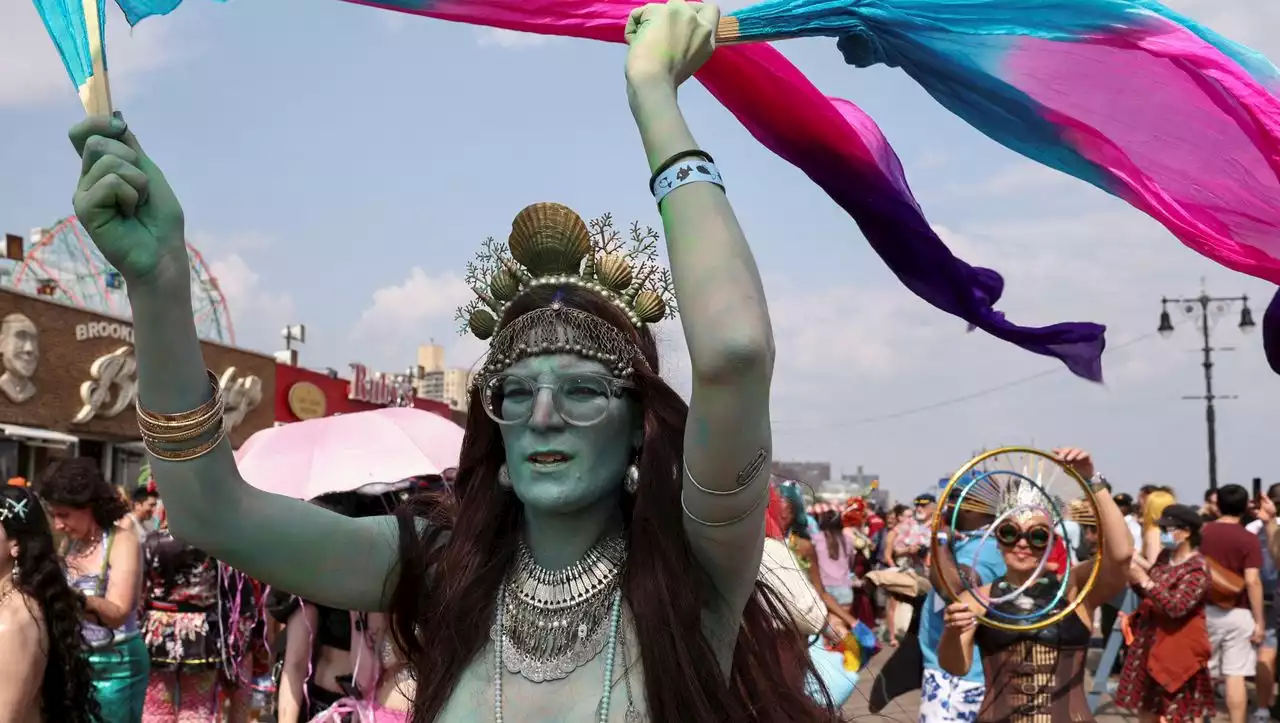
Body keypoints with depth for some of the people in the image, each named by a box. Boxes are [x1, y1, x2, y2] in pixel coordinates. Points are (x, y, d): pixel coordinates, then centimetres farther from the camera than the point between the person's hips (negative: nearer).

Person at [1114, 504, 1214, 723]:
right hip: (1150, 642, 8)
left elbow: (1175, 606, -28)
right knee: (1145, 705, 18)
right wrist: (1135, 578, -6)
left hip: (1179, 648, -8)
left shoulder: (1197, 569, -19)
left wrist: (1144, 580, -29)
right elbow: (1148, 593, 14)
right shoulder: (1164, 557, 5)